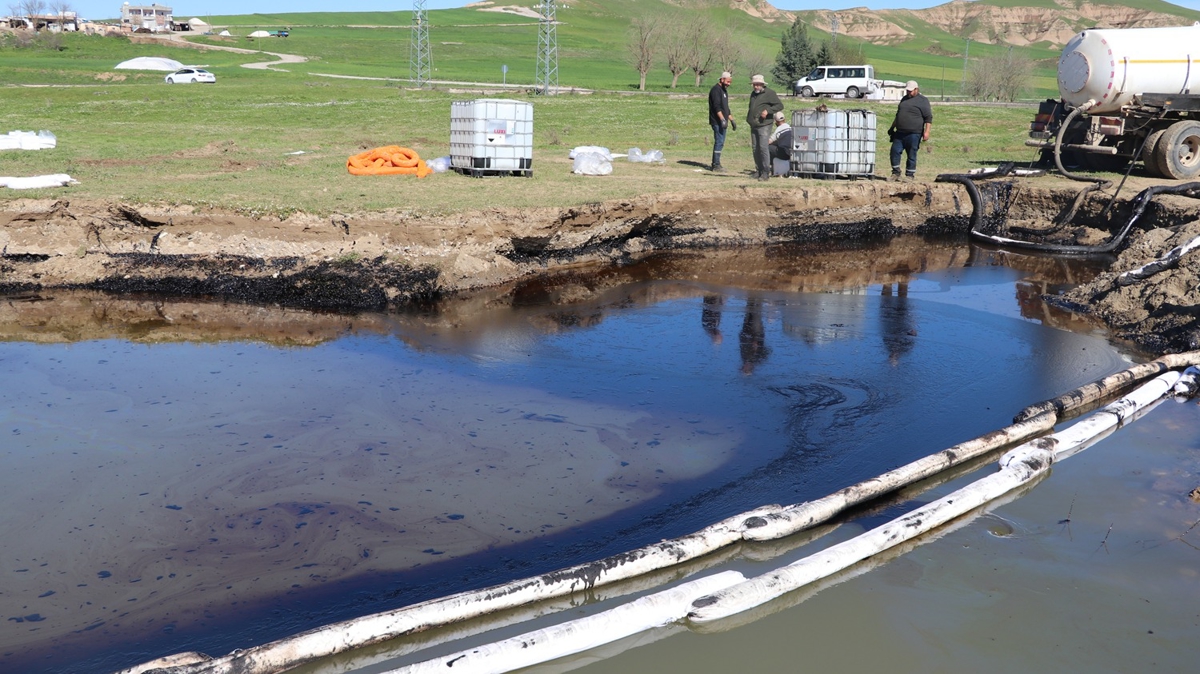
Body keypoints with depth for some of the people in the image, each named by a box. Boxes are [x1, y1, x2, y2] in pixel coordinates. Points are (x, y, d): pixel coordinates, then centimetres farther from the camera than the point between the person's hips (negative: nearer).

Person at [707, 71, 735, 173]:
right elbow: (717, 106, -21)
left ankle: (716, 164, 14)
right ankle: (716, 165, -11)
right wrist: (722, 119, -28)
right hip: (717, 121, -10)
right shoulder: (716, 89, -10)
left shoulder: (724, 90, 21)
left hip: (723, 122, 10)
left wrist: (732, 120, 26)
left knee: (720, 142, 10)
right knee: (719, 142, -11)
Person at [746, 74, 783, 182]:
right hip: (754, 126, 8)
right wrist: (749, 118, 16)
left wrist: (768, 110, -20)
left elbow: (780, 105, -8)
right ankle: (759, 171, 15)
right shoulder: (753, 94, 18)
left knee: (763, 148, -14)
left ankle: (766, 172, -13)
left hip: (764, 125, -8)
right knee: (756, 149, 8)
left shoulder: (769, 93, -5)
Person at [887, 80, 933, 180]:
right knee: (895, 151, 0)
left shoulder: (923, 101, -3)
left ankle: (910, 176, 7)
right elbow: (898, 115, 29)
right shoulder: (904, 99, 19)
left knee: (911, 155, -1)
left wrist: (926, 131, -17)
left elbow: (928, 117, -8)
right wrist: (892, 128, 27)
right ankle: (896, 173, 9)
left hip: (914, 134, -6)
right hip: (900, 133, 6)